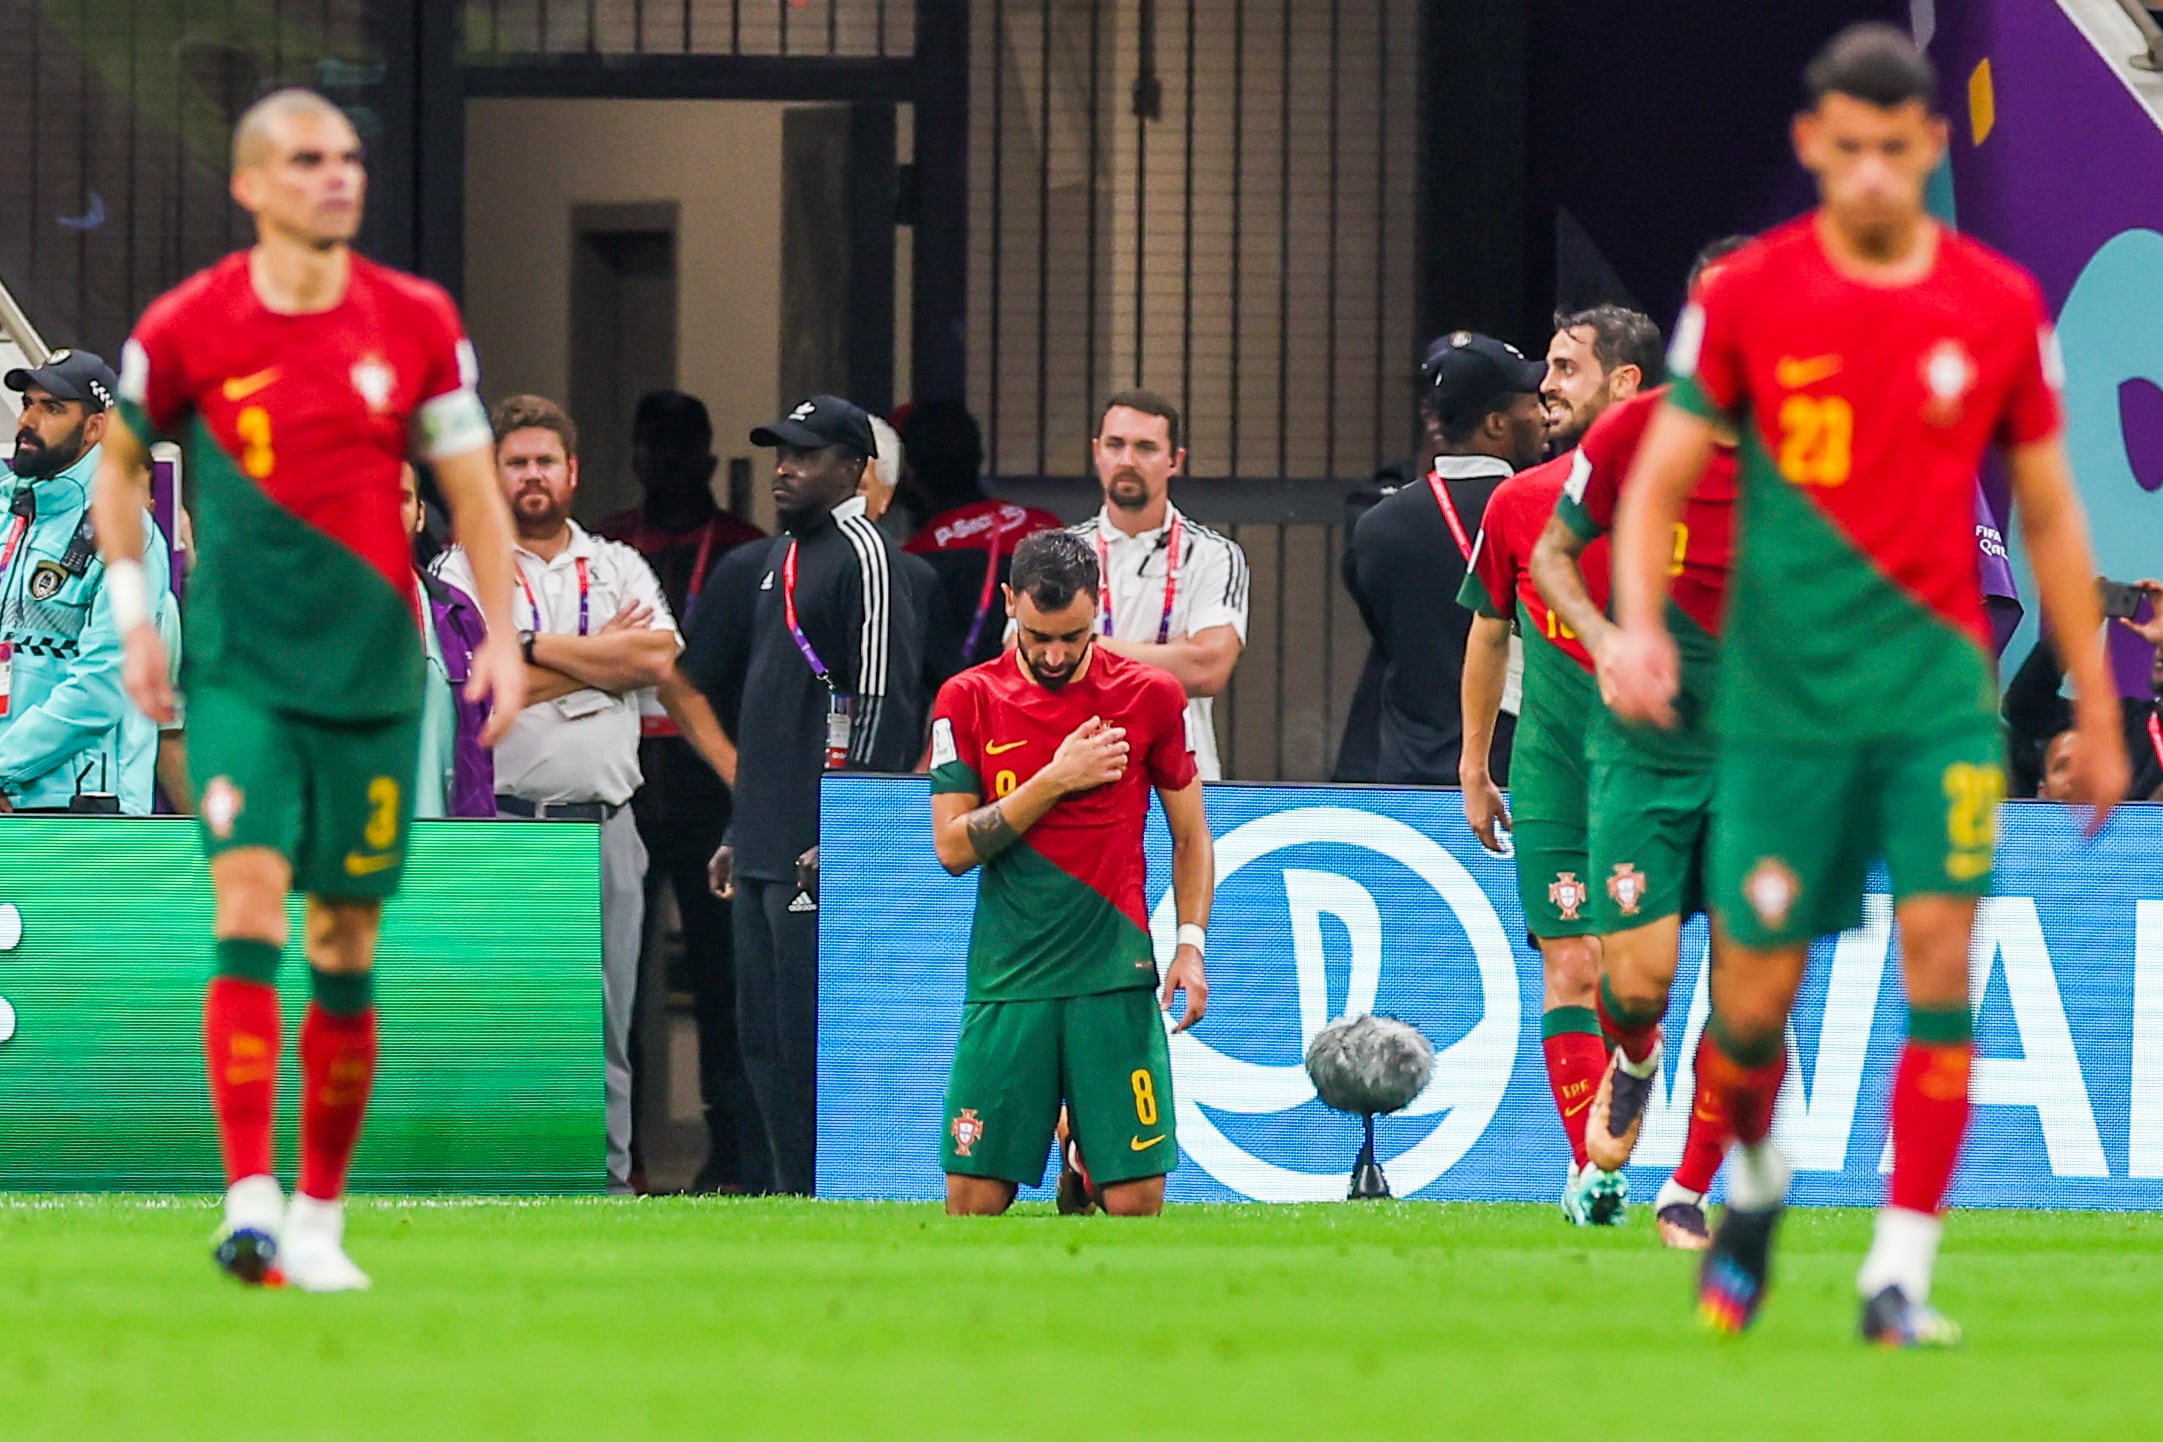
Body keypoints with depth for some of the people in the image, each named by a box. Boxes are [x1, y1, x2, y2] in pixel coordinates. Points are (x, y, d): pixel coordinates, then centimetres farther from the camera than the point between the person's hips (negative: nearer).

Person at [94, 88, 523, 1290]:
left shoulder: (417, 323, 2)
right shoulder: (187, 329, -3)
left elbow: (473, 491, 10)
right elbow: (121, 460, 15)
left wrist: (502, 638, 1)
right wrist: (132, 612, 8)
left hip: (374, 673, 2)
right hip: (239, 669, -2)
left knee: (347, 951, 6)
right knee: (251, 910, -18)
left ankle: (320, 1220, 17)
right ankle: (250, 1204, -23)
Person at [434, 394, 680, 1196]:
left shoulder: (620, 569, 15)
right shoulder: (464, 571, 6)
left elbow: (658, 658, -4)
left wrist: (540, 649, -5)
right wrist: (602, 655, -3)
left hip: (605, 824, 3)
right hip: (503, 825, -3)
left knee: (604, 1031, 3)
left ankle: (606, 1187, 5)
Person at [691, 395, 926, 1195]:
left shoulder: (862, 557, -8)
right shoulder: (777, 561, 20)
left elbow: (883, 704, -15)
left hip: (819, 856, -10)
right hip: (765, 850, 10)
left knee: (811, 1035, -11)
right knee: (764, 1035, 9)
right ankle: (790, 1191, 12)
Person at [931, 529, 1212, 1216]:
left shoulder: (1151, 695, 4)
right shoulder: (967, 700, 3)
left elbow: (1190, 834, 12)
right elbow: (953, 848, -2)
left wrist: (1192, 943, 0)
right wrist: (1055, 780, -10)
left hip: (1117, 979, 0)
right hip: (1006, 981, 0)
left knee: (1135, 1199, -7)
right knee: (973, 1199, -5)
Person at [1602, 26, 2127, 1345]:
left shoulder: (2000, 307, 3)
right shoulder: (1747, 295, -1)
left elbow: (2050, 516, 11)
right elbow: (1657, 484, 2)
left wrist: (2097, 708, 12)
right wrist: (1637, 628, -16)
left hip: (1938, 690, 0)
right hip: (1784, 693, 0)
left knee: (1941, 962, -13)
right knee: (1753, 1001, 1)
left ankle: (1902, 1273, -8)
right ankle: (1754, 1186, 33)